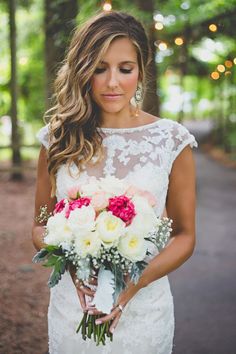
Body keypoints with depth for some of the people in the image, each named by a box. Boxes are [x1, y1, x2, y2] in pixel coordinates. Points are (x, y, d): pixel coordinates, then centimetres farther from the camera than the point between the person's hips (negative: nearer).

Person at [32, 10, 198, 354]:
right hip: (71, 306, 1)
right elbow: (41, 225, 5)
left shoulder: (172, 140, -8)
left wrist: (137, 280, -18)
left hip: (143, 310, -1)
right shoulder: (58, 138, -4)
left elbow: (184, 234, -1)